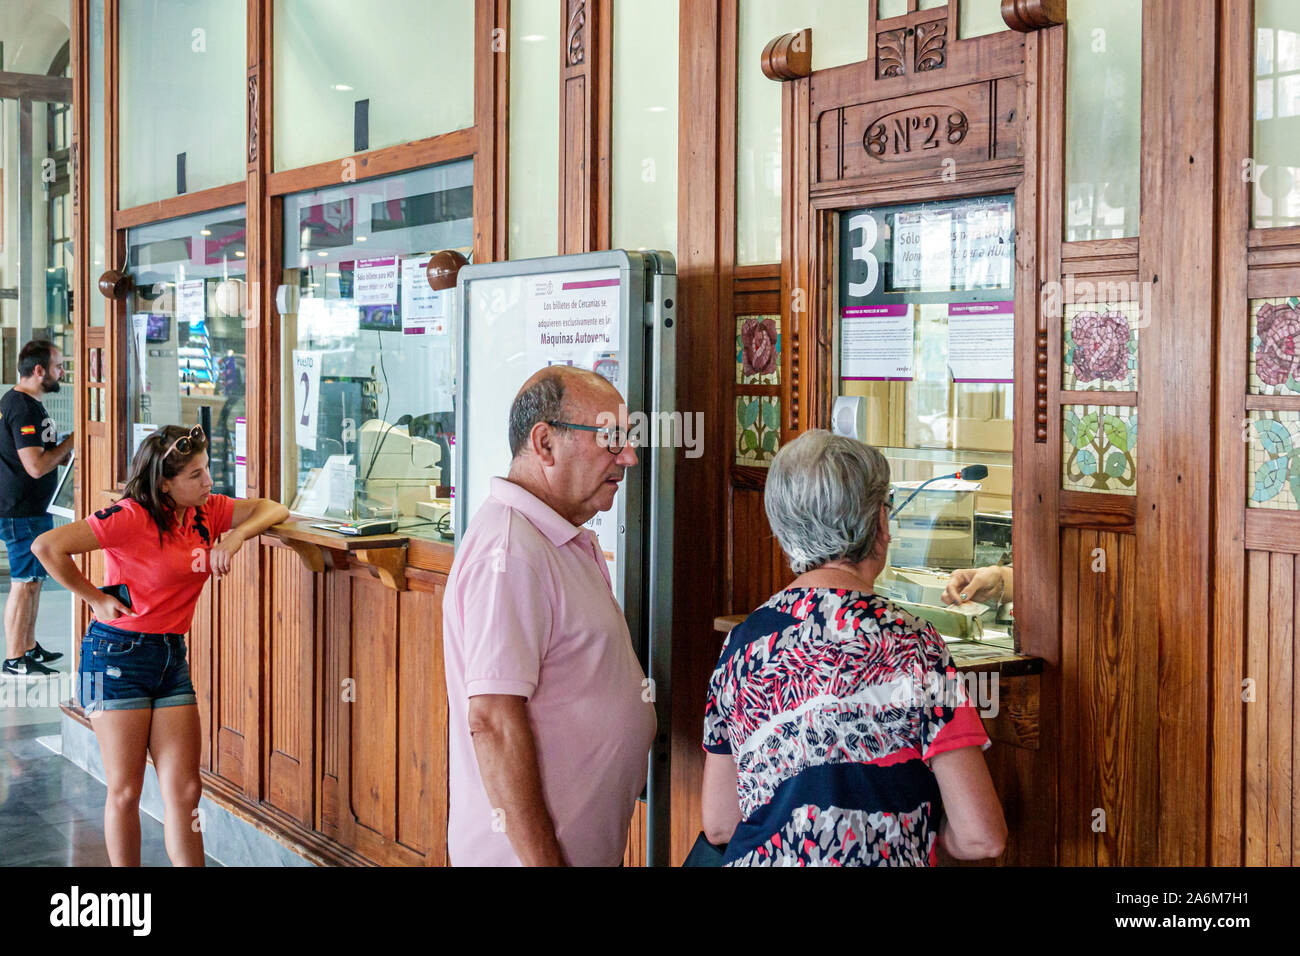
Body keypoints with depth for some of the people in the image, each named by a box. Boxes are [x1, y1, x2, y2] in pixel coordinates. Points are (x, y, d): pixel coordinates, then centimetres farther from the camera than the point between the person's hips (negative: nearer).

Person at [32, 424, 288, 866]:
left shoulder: (207, 511, 5)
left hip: (172, 656, 6)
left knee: (184, 790, 1)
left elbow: (272, 509, 11)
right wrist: (96, 598, -11)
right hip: (117, 652, -6)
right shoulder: (131, 517, -16)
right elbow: (47, 546, -20)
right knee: (125, 791, 2)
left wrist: (235, 537, -8)